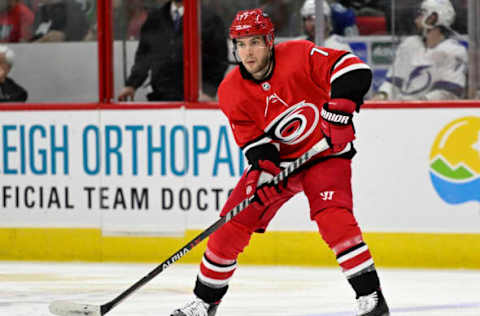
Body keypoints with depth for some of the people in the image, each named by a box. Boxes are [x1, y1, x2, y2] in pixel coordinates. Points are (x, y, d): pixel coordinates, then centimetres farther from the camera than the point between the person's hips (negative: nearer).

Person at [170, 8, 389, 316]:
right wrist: (262, 167, -27)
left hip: (325, 152, -4)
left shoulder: (299, 55, -22)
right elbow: (253, 139, -7)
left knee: (332, 215, -27)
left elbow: (353, 68, -28)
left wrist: (341, 104, -42)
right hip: (277, 159, 4)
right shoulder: (232, 91, -10)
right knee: (233, 223, -3)